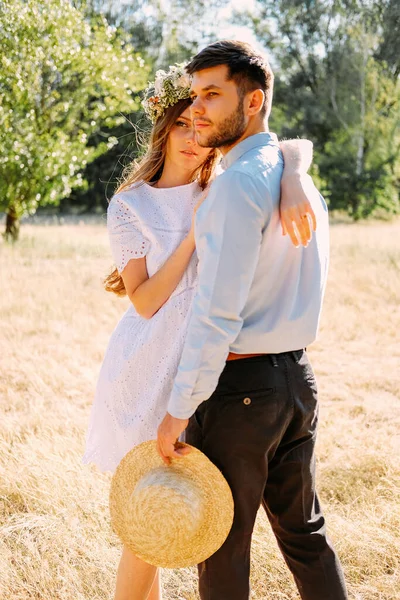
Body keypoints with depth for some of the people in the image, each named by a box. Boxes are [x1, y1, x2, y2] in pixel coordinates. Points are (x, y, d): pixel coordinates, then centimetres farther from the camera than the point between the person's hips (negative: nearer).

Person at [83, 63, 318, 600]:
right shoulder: (130, 206, -4)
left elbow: (294, 148, -6)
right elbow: (145, 302, -10)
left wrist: (293, 183, -28)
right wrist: (195, 235, -16)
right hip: (148, 376, -4)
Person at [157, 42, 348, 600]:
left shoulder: (239, 183, -18)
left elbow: (219, 310, -23)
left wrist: (179, 408, -18)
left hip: (237, 385, -8)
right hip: (297, 378, 8)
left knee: (223, 543, 7)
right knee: (304, 530, 17)